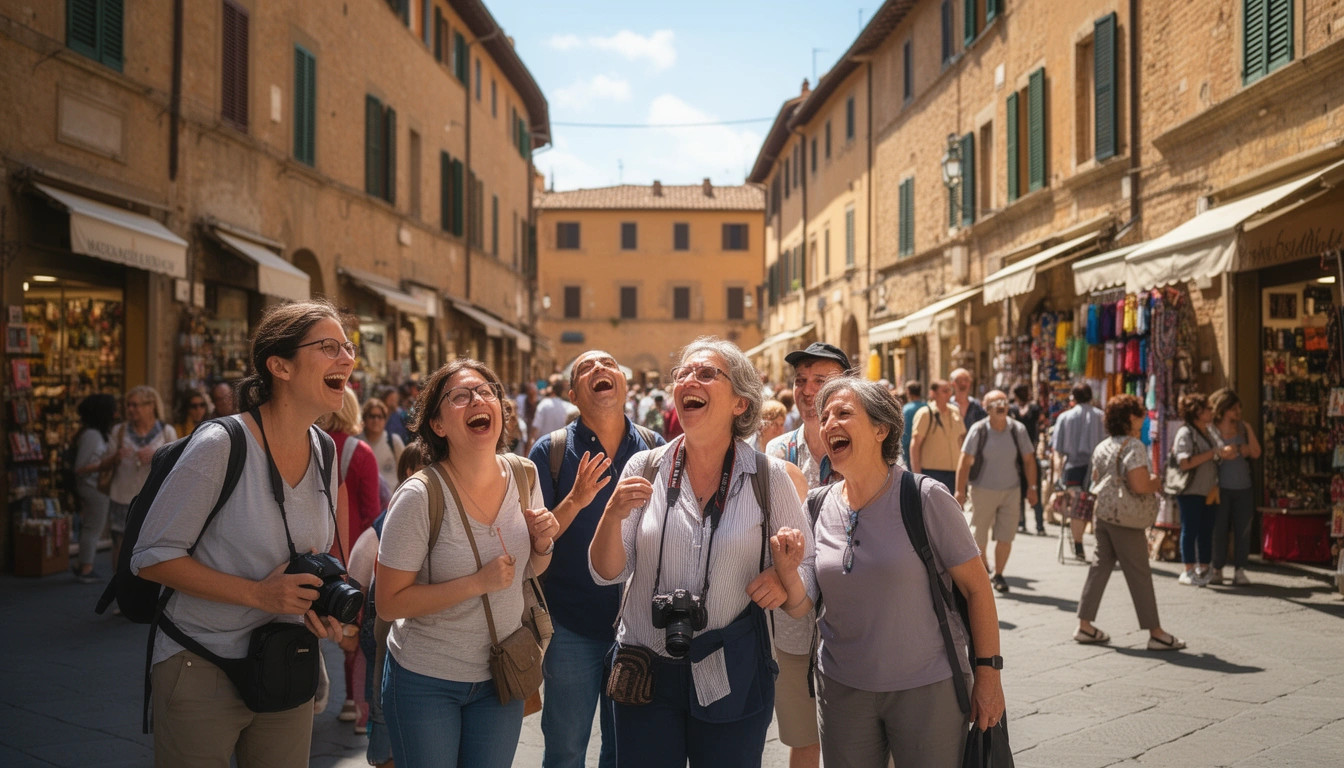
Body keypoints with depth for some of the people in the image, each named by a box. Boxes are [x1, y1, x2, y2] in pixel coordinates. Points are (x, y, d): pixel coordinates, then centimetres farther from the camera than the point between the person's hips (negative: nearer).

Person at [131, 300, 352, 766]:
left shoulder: (324, 452, 2)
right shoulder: (221, 444, -18)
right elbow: (152, 557, -16)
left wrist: (320, 598, -6)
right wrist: (258, 593, -23)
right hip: (202, 675, -6)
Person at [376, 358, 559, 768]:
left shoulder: (524, 476, -4)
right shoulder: (419, 497, -20)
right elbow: (389, 603, -17)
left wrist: (542, 543, -12)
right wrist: (477, 583, -24)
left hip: (501, 673, 4)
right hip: (426, 682, -4)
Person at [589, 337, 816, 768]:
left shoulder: (768, 478, -5)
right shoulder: (645, 469, -1)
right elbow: (607, 573, -1)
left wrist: (786, 581, -22)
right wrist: (613, 515, -19)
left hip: (732, 681, -1)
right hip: (645, 672, 1)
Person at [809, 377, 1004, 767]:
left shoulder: (924, 498, -12)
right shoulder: (818, 507, 1)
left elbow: (976, 587, -7)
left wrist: (988, 672, -8)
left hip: (928, 688, -4)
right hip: (842, 687, 4)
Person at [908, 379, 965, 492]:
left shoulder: (956, 412, 10)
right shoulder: (925, 413, -8)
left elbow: (963, 437, 19)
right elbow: (914, 444, -10)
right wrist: (916, 473, -15)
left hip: (954, 471, 6)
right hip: (932, 470, -6)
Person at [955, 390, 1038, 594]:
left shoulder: (1018, 430, -4)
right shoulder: (978, 430, -10)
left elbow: (1028, 460, 5)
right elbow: (965, 461, -10)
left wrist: (1032, 488, 4)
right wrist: (960, 491, -13)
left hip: (1011, 491, 2)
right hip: (983, 491, -1)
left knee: (1005, 537, 2)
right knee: (978, 537, 5)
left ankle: (998, 575, 19)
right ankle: (982, 567, 30)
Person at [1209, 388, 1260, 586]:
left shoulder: (1242, 428, 9)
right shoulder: (1211, 430, -3)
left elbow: (1255, 453, 3)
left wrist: (1249, 430, -8)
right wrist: (1241, 450, -6)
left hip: (1243, 488, 4)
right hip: (1220, 488, -4)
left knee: (1242, 530, 3)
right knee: (1219, 529, 2)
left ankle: (1239, 570, 9)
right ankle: (1216, 570, 11)